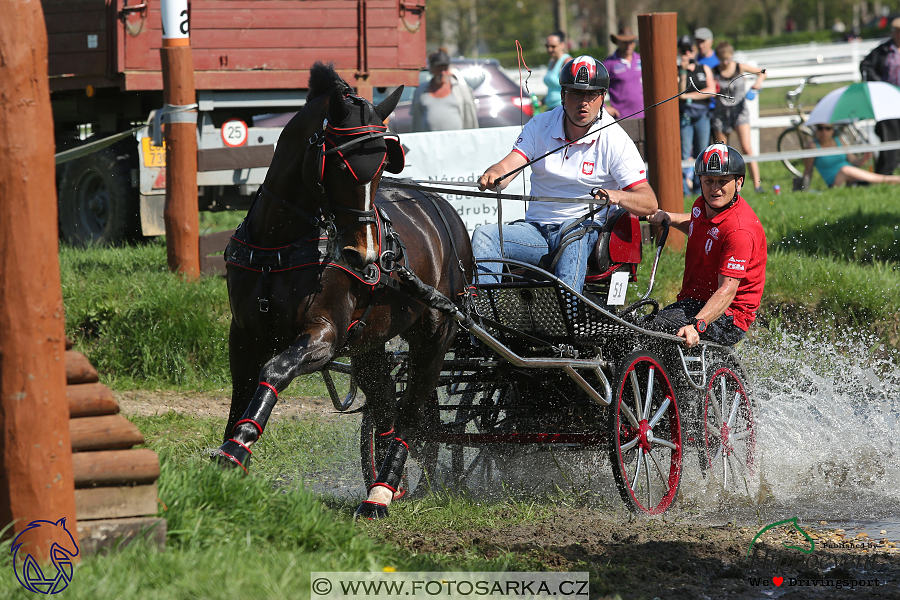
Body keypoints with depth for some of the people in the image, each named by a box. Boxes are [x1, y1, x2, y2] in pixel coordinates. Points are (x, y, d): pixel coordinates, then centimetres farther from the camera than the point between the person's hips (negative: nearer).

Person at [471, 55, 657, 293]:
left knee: (574, 232, -39)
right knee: (484, 235, -21)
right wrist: (492, 176, -31)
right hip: (536, 230, 4)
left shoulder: (614, 139, -4)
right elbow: (507, 167, -6)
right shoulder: (540, 126, 6)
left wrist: (617, 196, -33)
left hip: (590, 234, -4)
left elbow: (649, 203, -10)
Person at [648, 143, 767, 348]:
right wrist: (667, 217, 21)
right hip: (691, 302, 9)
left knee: (661, 327, -33)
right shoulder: (703, 205, 6)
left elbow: (727, 290, -30)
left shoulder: (740, 231, -22)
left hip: (728, 318, -9)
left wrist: (697, 325, -42)